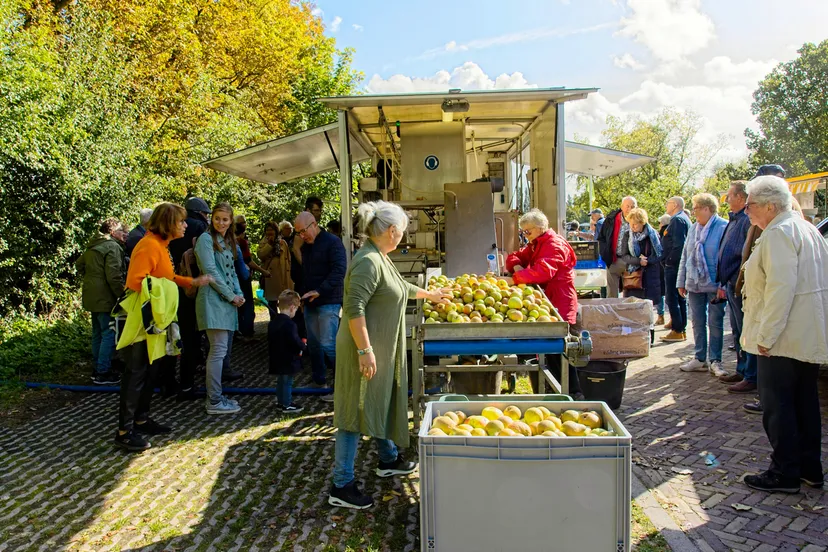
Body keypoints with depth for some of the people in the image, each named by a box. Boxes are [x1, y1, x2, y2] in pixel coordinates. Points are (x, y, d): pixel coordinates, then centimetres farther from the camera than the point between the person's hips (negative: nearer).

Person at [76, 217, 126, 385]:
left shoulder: (92, 246, 14)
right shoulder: (112, 247, -16)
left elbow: (79, 265, 25)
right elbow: (113, 276, -22)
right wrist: (122, 295, -16)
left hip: (92, 296, 10)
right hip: (105, 297, -10)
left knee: (97, 333, 18)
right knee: (109, 335, -4)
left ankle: (96, 369, 26)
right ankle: (103, 373, -1)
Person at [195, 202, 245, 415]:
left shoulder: (228, 242, 19)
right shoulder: (206, 239, -6)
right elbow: (210, 271, -14)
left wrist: (239, 293, 4)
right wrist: (231, 296, -11)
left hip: (228, 301, 8)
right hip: (213, 300, -8)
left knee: (223, 350, 10)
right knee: (219, 349, -9)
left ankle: (216, 396, 19)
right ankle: (214, 401, -3)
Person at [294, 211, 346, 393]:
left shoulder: (332, 242, -9)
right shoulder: (305, 246, 16)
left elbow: (339, 270, -19)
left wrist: (319, 291, -24)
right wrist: (301, 292, 10)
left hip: (328, 302, -8)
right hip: (309, 302, 8)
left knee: (328, 344, -11)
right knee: (313, 343, 11)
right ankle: (319, 381, 23)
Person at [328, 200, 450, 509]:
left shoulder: (381, 258, 11)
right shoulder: (368, 261, -21)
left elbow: (400, 287, 30)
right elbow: (354, 309, -27)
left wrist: (429, 295, 40)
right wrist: (365, 351, -27)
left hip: (383, 349, 10)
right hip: (366, 350, -10)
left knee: (383, 404, 23)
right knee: (357, 413, -3)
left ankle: (389, 460, 42)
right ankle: (342, 486, 8)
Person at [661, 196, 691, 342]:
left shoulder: (677, 220, -14)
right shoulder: (685, 219, 18)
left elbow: (678, 245, -24)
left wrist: (669, 261, -17)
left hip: (673, 266, -10)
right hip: (680, 266, 10)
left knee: (671, 298, -6)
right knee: (680, 298, 13)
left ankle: (677, 331, -3)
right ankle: (682, 329, 19)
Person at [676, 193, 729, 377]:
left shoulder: (723, 227, -10)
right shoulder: (693, 229, 11)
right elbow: (685, 256, 14)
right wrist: (682, 282, 12)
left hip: (714, 285, -6)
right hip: (695, 284, 6)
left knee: (715, 323, 3)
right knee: (697, 322, 10)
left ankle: (715, 361, 12)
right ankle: (700, 359, 19)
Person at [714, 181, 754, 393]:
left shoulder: (748, 220, -15)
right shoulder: (734, 220, 17)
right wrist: (722, 284, 21)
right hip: (731, 286, 10)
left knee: (746, 333, -4)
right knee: (737, 332, 17)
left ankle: (751, 378, 4)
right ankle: (742, 371, 27)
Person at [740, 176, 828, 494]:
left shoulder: (778, 234, -15)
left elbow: (781, 287, -24)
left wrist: (766, 336, -21)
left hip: (785, 337, -10)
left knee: (777, 406, -1)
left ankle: (784, 473, 7)